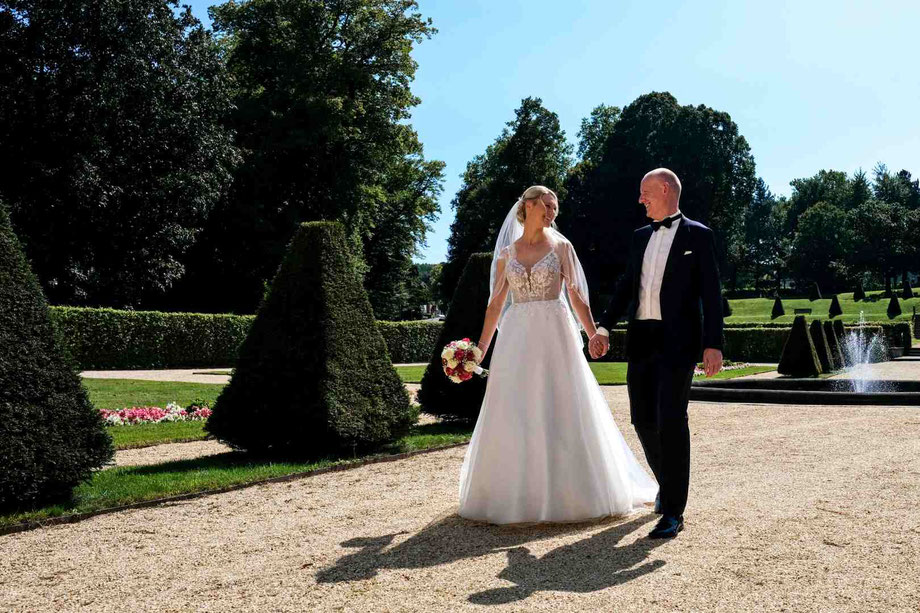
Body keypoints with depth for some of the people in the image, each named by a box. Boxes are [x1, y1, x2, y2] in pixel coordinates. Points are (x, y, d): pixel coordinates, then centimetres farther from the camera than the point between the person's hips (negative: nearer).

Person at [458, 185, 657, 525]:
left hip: (555, 335, -2)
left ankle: (569, 492, 14)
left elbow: (576, 295, 1)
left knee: (562, 412, 1)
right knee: (513, 418, 3)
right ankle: (515, 494, 15)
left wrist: (594, 334, -11)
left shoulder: (561, 246, 6)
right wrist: (480, 349, 9)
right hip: (516, 340, 2)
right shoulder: (506, 253, 10)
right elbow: (495, 304, 12)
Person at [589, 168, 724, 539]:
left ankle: (673, 512, -4)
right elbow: (627, 286, 14)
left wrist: (713, 345, -11)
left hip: (678, 340, -6)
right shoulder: (640, 237, 18)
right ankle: (667, 483, 34)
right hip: (641, 338, 6)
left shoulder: (698, 236, 2)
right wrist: (604, 327, 1)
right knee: (643, 418, 9)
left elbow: (710, 293, -3)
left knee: (671, 419, -11)